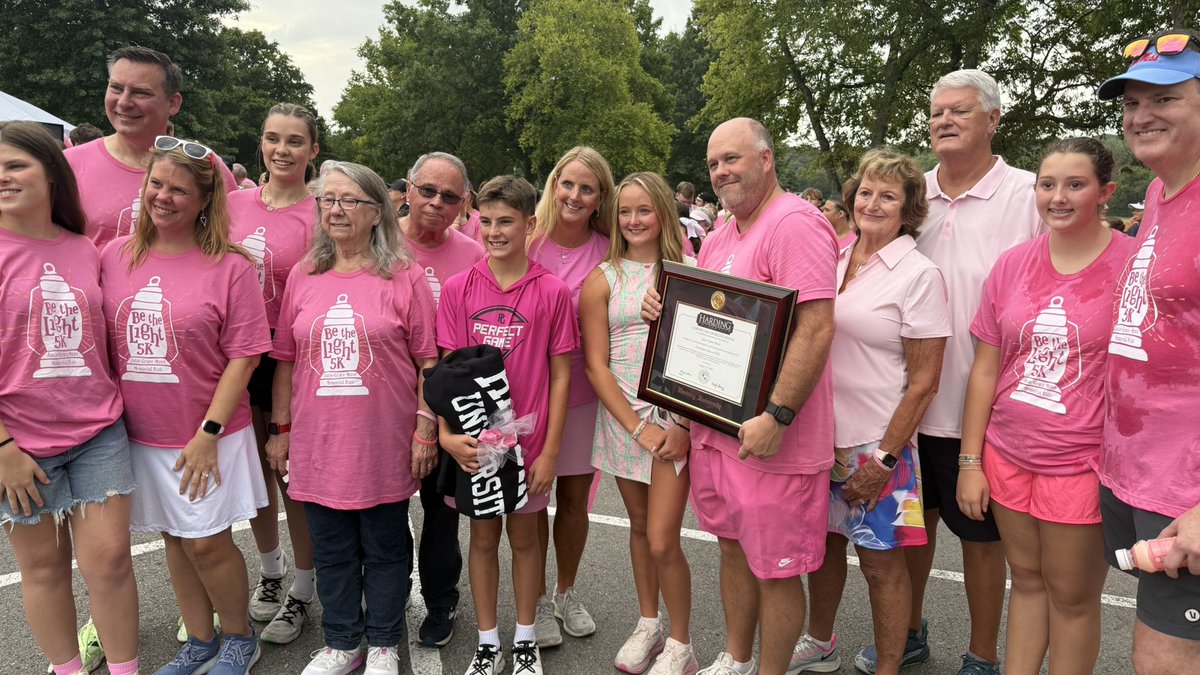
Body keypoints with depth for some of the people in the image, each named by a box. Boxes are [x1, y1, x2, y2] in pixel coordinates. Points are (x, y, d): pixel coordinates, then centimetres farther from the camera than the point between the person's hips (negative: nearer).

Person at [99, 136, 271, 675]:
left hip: (207, 436, -4)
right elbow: (103, 344, 10)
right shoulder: (115, 256, 3)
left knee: (208, 542, 3)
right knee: (175, 539, 16)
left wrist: (208, 432, -14)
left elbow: (242, 356, -12)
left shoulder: (229, 266, -11)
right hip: (140, 433, 5)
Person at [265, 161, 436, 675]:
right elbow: (285, 359, 10)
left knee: (385, 549, 12)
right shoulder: (303, 276, 6)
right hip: (318, 444, 4)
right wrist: (281, 429, 9)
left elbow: (427, 361, -4)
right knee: (331, 551, 16)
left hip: (383, 444, -3)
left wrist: (425, 430, -8)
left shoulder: (405, 278, -4)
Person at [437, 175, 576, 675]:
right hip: (472, 442, 1)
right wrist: (447, 433, -12)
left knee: (524, 536, 14)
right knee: (483, 538, 14)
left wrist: (550, 450, -5)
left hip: (528, 440, -1)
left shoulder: (552, 292, -7)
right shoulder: (458, 288, -3)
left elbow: (560, 375, -4)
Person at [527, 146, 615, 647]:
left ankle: (567, 593, 35)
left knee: (575, 497, 14)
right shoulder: (527, 242, -8)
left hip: (583, 393, 2)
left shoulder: (608, 252, -4)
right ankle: (537, 600, 29)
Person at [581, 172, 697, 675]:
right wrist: (639, 428, -9)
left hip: (676, 416, -2)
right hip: (622, 417, 2)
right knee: (640, 527, 14)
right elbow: (596, 365, -1)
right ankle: (648, 625, 35)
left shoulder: (688, 272, 2)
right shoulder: (603, 280, 3)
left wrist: (685, 424, -11)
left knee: (663, 540, -4)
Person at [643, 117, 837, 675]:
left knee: (775, 570, 7)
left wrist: (777, 416, -26)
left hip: (769, 436, -9)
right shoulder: (718, 237, 13)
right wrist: (666, 308, 3)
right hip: (713, 427, 9)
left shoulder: (795, 223, -15)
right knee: (733, 548, 22)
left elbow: (816, 328, -23)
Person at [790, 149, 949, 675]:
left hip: (876, 444, -5)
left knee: (881, 562, 6)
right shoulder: (833, 261, 6)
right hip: (822, 434, 6)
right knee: (823, 542, 18)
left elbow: (923, 382, -11)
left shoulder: (919, 275, -10)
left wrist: (884, 459, -14)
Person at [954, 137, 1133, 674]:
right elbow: (985, 370, 5)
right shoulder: (1013, 264, 2)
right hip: (1008, 455, 4)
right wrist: (970, 462, 5)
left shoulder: (1132, 265, -9)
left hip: (1082, 463, -3)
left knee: (1072, 595, 12)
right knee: (1026, 579, 18)